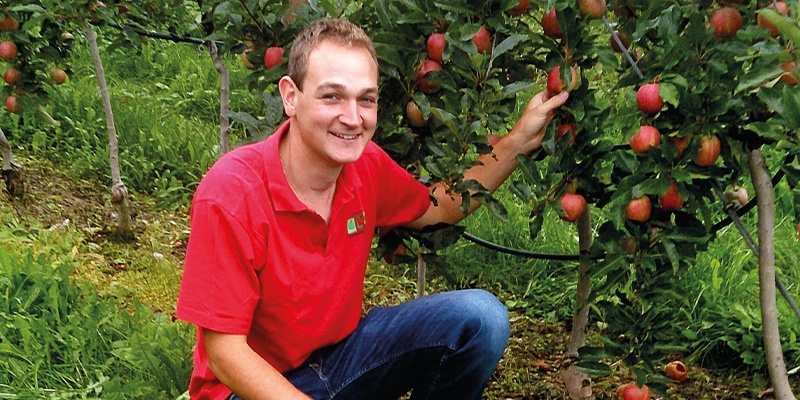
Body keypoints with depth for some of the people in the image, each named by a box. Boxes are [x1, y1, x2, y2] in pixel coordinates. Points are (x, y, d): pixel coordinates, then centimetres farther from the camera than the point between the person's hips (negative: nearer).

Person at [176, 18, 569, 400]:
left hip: (341, 351, 6)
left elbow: (440, 208, 15)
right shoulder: (231, 193, -27)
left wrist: (519, 140, 4)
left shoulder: (368, 164, -8)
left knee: (480, 317, -11)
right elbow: (225, 354, -22)